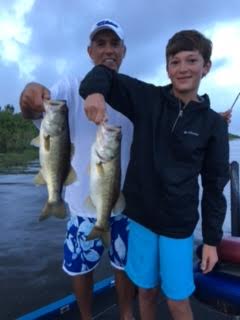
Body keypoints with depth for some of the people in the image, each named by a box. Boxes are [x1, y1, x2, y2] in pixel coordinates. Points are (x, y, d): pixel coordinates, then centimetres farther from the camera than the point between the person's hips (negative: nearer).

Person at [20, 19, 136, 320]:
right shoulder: (72, 87, -5)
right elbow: (34, 111, -21)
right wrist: (31, 95, -45)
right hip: (85, 202, -1)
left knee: (125, 264, 19)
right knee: (80, 267, 16)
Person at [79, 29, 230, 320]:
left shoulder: (213, 124, -4)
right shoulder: (147, 99, -4)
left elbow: (214, 185, 0)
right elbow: (104, 73, -2)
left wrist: (212, 239, -1)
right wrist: (95, 91, -26)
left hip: (178, 224, -1)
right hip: (140, 215, 1)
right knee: (146, 290, 18)